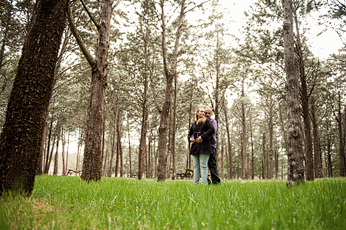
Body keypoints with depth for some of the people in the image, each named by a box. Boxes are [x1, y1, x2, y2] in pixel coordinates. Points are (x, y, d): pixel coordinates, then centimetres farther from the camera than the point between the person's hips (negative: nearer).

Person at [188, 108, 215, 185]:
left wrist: (202, 137, -16)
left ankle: (204, 183, -8)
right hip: (195, 146, 5)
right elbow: (190, 134, 29)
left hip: (204, 146, -5)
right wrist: (190, 138, 5)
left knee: (203, 165, -9)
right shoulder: (194, 123, 20)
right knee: (196, 166, 5)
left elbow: (212, 129, -12)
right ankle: (195, 183, 8)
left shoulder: (206, 121, 7)